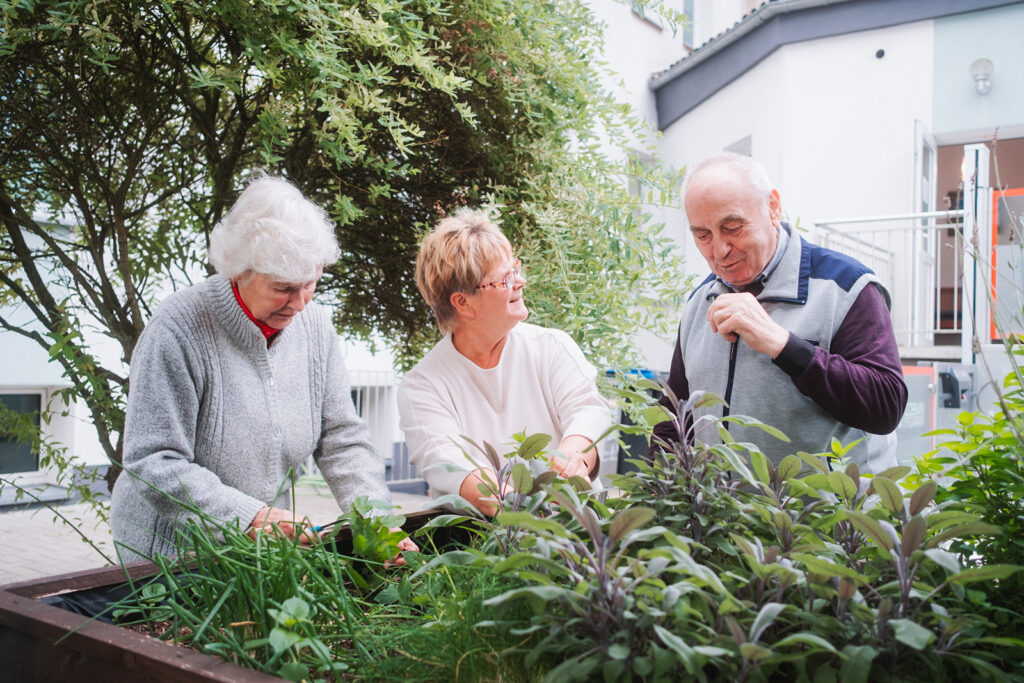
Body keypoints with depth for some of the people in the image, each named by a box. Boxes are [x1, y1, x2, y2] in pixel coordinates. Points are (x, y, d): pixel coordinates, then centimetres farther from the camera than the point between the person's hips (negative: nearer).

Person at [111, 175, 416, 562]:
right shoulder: (179, 330, -17)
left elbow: (342, 440, 3)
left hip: (263, 550, 4)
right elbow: (153, 465, -19)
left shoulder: (313, 326, 1)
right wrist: (252, 516, -28)